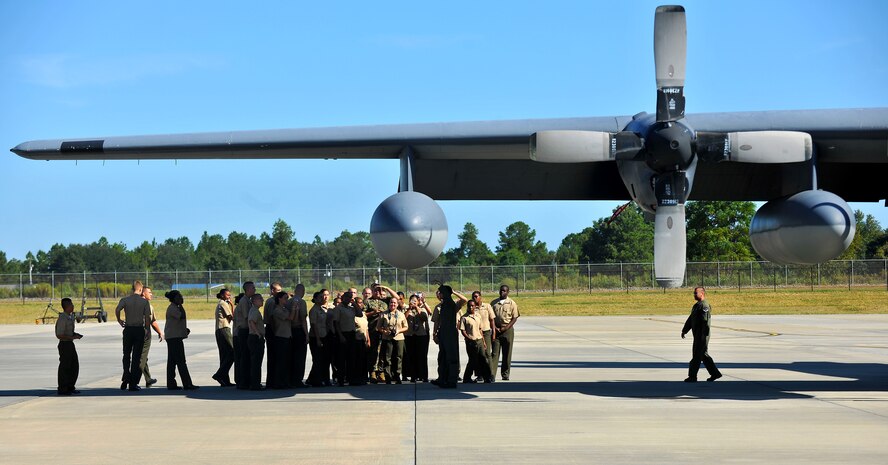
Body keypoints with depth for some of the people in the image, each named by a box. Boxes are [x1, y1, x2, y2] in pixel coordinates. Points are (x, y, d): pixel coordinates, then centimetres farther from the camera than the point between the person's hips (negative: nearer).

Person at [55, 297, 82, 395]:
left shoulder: (71, 316, 8)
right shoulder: (62, 319, -20)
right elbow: (59, 335, -22)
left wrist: (75, 334, 5)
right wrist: (73, 337, -21)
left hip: (70, 344, 9)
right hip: (65, 344, -9)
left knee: (75, 366, 15)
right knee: (65, 367, 0)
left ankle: (70, 387, 27)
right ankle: (62, 390, 10)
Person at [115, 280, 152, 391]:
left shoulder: (125, 300, 0)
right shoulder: (144, 302, -2)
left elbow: (117, 310, -16)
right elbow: (147, 317, -5)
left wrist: (119, 321, -2)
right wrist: (147, 329, 6)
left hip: (128, 329, 1)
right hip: (139, 330, -1)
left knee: (126, 355, 16)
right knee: (136, 357, 3)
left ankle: (125, 379, 3)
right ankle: (133, 383, 2)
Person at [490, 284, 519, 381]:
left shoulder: (512, 303, 3)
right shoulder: (494, 303, 9)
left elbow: (514, 318, 0)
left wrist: (506, 328, -11)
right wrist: (494, 328, -6)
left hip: (508, 330, -1)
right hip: (496, 330, 1)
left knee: (507, 353, 3)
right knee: (495, 352, -5)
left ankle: (505, 374, 10)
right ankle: (492, 374, -11)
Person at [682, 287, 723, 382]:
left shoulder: (705, 306, -14)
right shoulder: (696, 306, 18)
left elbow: (706, 322, -22)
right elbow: (690, 320, 25)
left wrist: (704, 335, -26)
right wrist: (684, 330, 23)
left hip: (702, 335, -10)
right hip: (697, 335, 10)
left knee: (696, 356, -6)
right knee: (703, 355, 14)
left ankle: (692, 377, -1)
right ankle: (715, 373, 19)